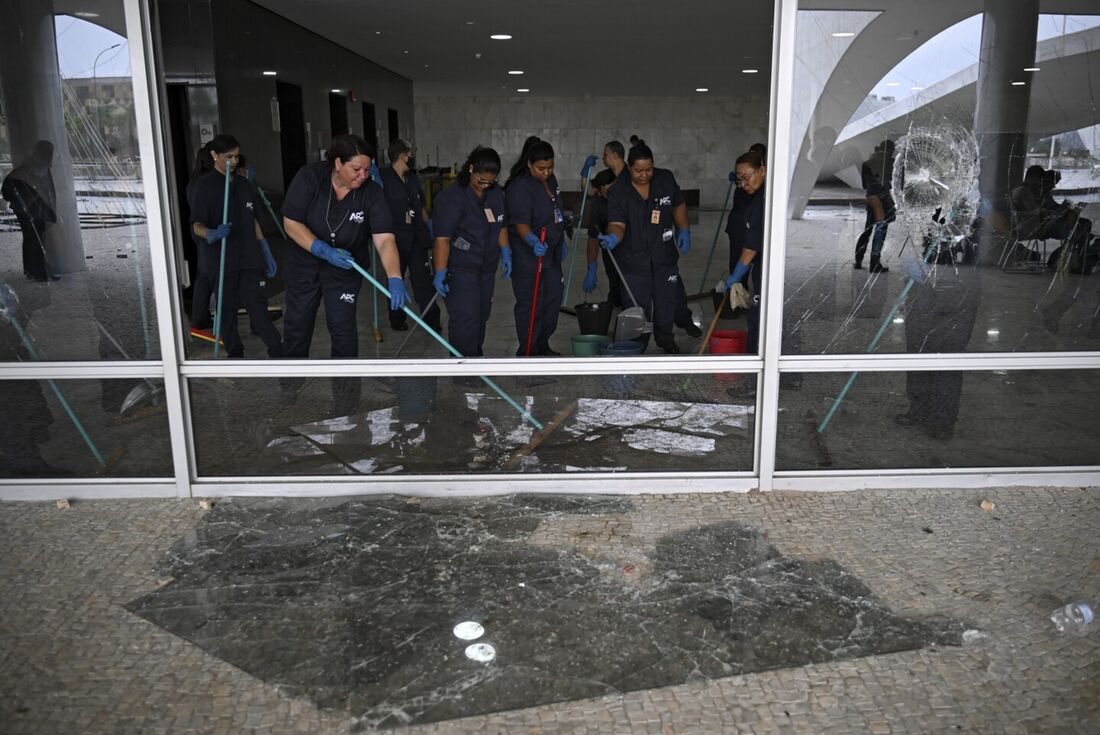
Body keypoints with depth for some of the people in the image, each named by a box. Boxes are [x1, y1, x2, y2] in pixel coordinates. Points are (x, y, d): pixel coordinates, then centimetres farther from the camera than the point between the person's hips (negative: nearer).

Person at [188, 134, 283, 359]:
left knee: (257, 304, -4)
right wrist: (213, 234, -30)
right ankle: (235, 353, 16)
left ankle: (277, 352, -6)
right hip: (222, 259, -3)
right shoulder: (204, 186, -4)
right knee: (227, 308, 5)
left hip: (249, 258, 3)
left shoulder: (244, 184, 12)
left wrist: (266, 253, 16)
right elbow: (197, 226, -8)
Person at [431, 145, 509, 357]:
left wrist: (505, 252, 12)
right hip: (459, 268, -7)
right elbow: (442, 238, -21)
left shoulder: (496, 193, 5)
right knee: (466, 318, -13)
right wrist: (440, 272, -25)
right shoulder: (452, 197, -18)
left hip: (486, 267, 7)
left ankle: (476, 356, 32)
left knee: (481, 316, 16)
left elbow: (501, 226, 20)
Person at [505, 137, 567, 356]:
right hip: (527, 256, -9)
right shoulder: (520, 187, -20)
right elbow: (520, 223, -31)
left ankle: (542, 345, 30)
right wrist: (533, 241, -49)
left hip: (551, 253, 9)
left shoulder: (550, 180, 7)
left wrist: (562, 241, 23)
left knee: (554, 298, 15)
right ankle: (526, 352, 4)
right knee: (531, 303, -7)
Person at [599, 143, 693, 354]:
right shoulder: (617, 192, -12)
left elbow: (678, 205, 13)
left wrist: (683, 230, 3)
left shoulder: (666, 179, -2)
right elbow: (617, 224, -19)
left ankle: (665, 337, 39)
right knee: (638, 306, 1)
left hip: (664, 256, 3)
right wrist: (613, 237, -41)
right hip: (633, 260, -3)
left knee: (667, 299, 14)